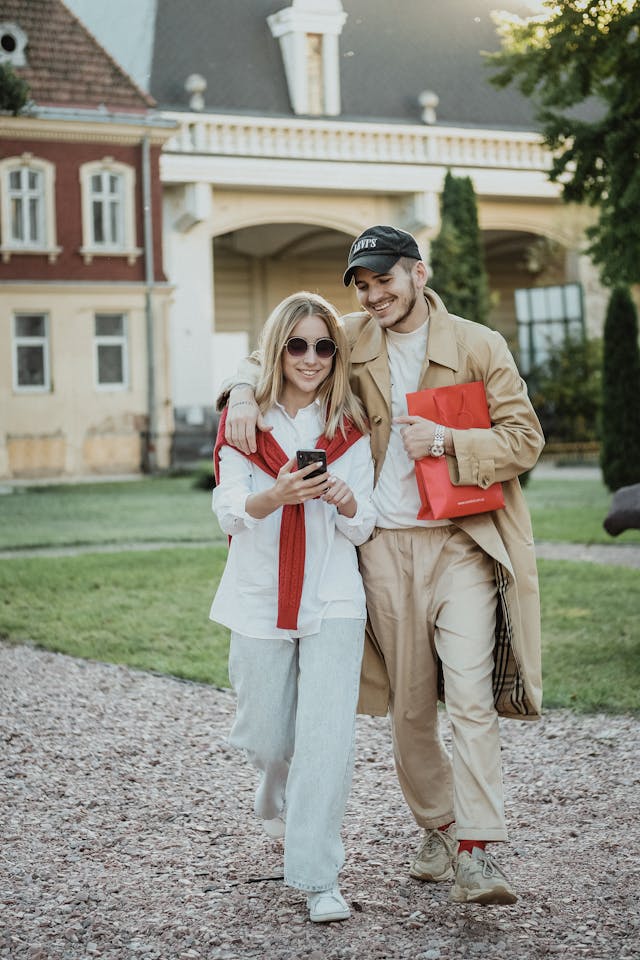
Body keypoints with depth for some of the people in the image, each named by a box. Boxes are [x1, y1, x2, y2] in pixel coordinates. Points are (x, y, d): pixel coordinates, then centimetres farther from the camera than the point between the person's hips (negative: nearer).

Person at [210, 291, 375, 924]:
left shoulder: (350, 428, 5)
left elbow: (361, 529, 3)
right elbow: (230, 513, -7)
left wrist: (344, 498, -20)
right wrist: (277, 495, -28)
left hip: (333, 599, 0)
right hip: (261, 599, 0)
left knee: (327, 734, -10)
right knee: (265, 737, 9)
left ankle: (317, 877, -4)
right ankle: (281, 805, 43)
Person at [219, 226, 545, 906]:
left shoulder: (478, 346, -2)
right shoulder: (354, 340, 7)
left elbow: (525, 438, -2)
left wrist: (448, 440, -17)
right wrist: (243, 396, -4)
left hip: (462, 543, -3)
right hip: (385, 546, 3)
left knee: (471, 697, -14)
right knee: (408, 705, 11)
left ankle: (476, 854, -12)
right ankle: (436, 829, 28)